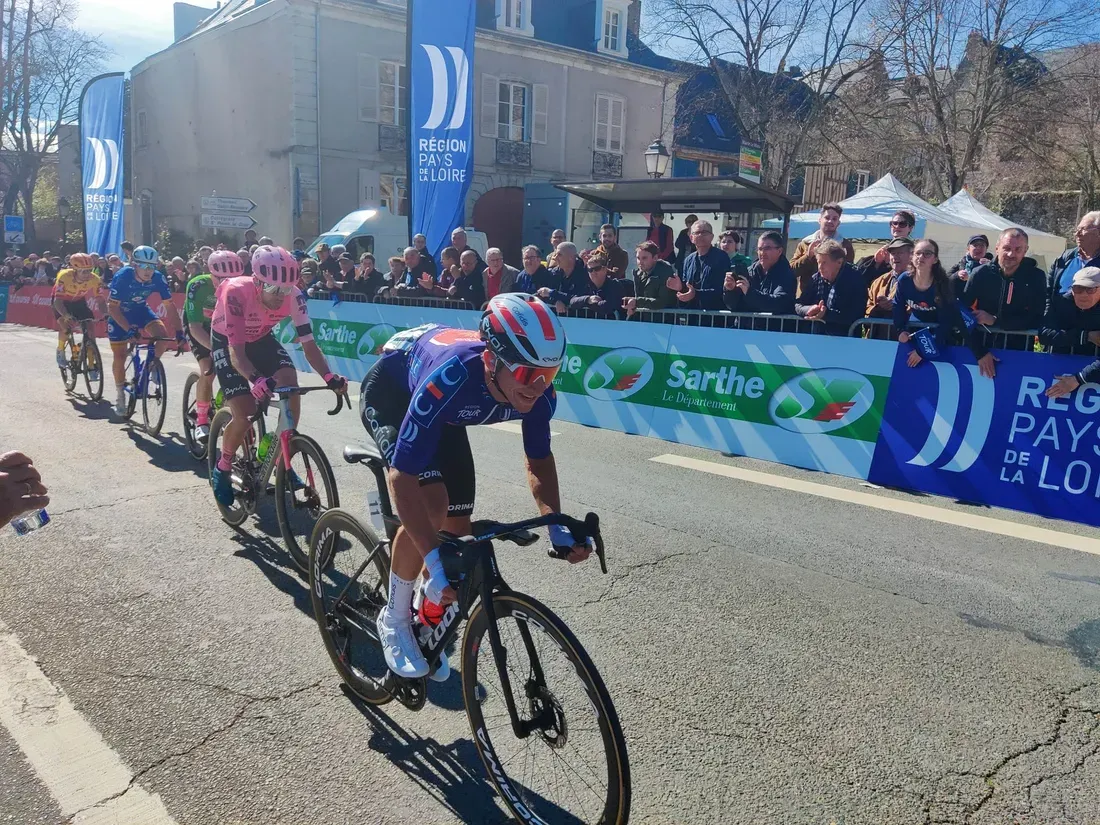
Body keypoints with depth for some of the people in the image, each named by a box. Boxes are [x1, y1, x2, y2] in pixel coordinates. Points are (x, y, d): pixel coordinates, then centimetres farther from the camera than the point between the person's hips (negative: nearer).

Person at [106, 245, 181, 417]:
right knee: (119, 356, 0)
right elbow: (112, 307, -28)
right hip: (119, 313, -3)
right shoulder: (123, 277, -32)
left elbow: (170, 305, -18)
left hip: (141, 310, 3)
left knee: (162, 336, -24)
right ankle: (120, 395, 20)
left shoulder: (158, 278, -24)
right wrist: (129, 329, -40)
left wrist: (178, 330, -26)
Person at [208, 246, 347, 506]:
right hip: (227, 342, -3)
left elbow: (308, 344, -26)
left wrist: (329, 377, -43)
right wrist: (256, 380, -59)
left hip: (261, 338, 4)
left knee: (291, 387, -22)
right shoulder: (237, 293, -38)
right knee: (245, 415, -17)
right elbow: (236, 351, -40)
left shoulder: (294, 296, -28)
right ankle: (221, 470, 11)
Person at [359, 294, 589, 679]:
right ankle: (395, 620, 0)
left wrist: (557, 525, -24)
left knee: (457, 530, 1)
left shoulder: (538, 390, -29)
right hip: (390, 391, -5)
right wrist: (434, 562, -48)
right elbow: (403, 478, -42)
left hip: (445, 414, 5)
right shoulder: (451, 377, -45)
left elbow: (539, 459, -9)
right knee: (431, 506, -25)